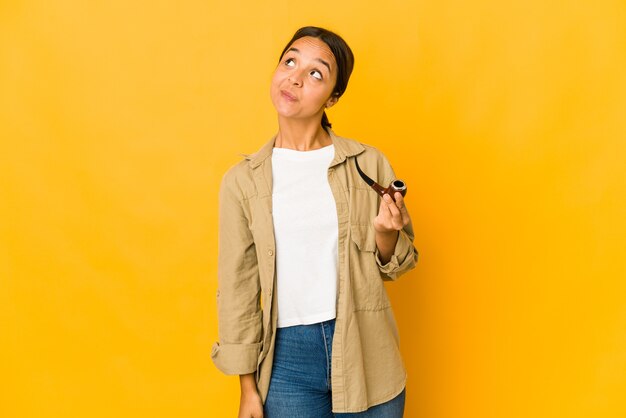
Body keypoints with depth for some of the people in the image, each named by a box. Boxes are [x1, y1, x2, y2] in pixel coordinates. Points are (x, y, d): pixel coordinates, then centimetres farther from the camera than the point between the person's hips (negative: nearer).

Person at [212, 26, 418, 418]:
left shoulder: (369, 163, -3)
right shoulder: (242, 180, -1)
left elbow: (394, 267, 7)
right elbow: (238, 288, 2)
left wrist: (387, 234, -15)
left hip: (367, 355, 1)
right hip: (288, 358, 0)